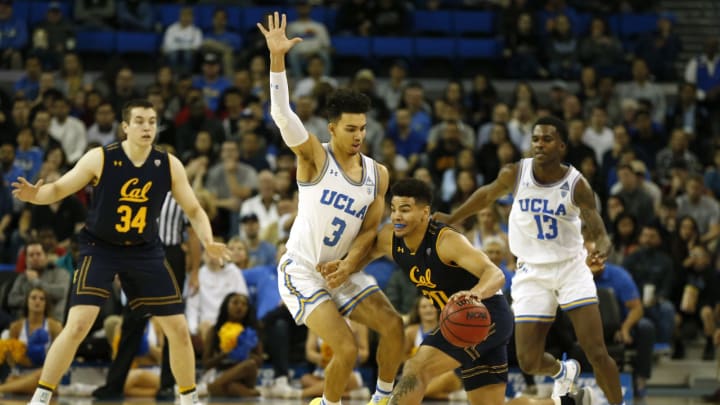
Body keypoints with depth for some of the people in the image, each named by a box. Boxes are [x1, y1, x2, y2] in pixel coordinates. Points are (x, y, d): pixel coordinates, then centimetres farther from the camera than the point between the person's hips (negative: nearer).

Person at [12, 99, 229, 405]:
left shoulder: (169, 165, -8)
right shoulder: (99, 159, -16)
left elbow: (194, 210, 1)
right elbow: (59, 189, -9)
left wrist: (208, 242, -18)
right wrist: (35, 195, -32)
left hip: (145, 251, 3)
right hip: (100, 248, -3)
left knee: (179, 329, 3)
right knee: (77, 326, -19)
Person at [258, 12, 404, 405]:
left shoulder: (377, 174, 2)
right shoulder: (314, 156, -11)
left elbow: (370, 230, 4)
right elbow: (282, 113, -26)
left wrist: (350, 263, -16)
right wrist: (277, 58, -38)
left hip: (343, 271, 5)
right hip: (302, 272, -5)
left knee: (394, 327, -9)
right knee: (346, 349, -17)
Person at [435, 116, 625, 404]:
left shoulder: (577, 185, -16)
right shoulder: (515, 174, -10)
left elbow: (598, 233, -21)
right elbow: (488, 194, 11)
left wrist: (600, 248, -45)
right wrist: (452, 219, 21)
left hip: (571, 268, -2)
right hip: (532, 272, 2)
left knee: (597, 353, -13)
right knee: (529, 362, -2)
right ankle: (563, 372, 34)